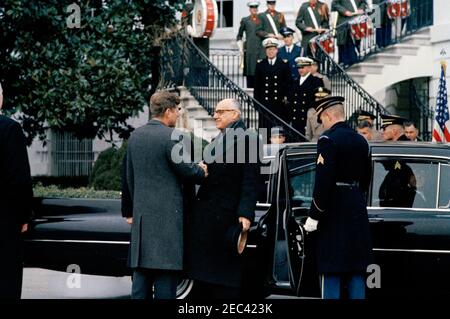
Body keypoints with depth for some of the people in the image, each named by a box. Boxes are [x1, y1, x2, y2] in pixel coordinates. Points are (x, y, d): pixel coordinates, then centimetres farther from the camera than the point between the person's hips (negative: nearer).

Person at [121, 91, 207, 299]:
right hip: (167, 214, -7)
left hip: (141, 213, 7)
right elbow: (186, 170, -12)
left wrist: (129, 210, 23)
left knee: (142, 270, 9)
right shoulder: (171, 136, -12)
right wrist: (201, 171, 10)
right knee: (166, 270, -3)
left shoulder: (135, 136, 10)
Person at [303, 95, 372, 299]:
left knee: (331, 274, -3)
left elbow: (323, 181, -18)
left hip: (334, 213, -7)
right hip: (358, 213, 7)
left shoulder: (328, 139, -12)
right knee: (356, 273, 10)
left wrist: (314, 216, -14)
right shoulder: (361, 141, 12)